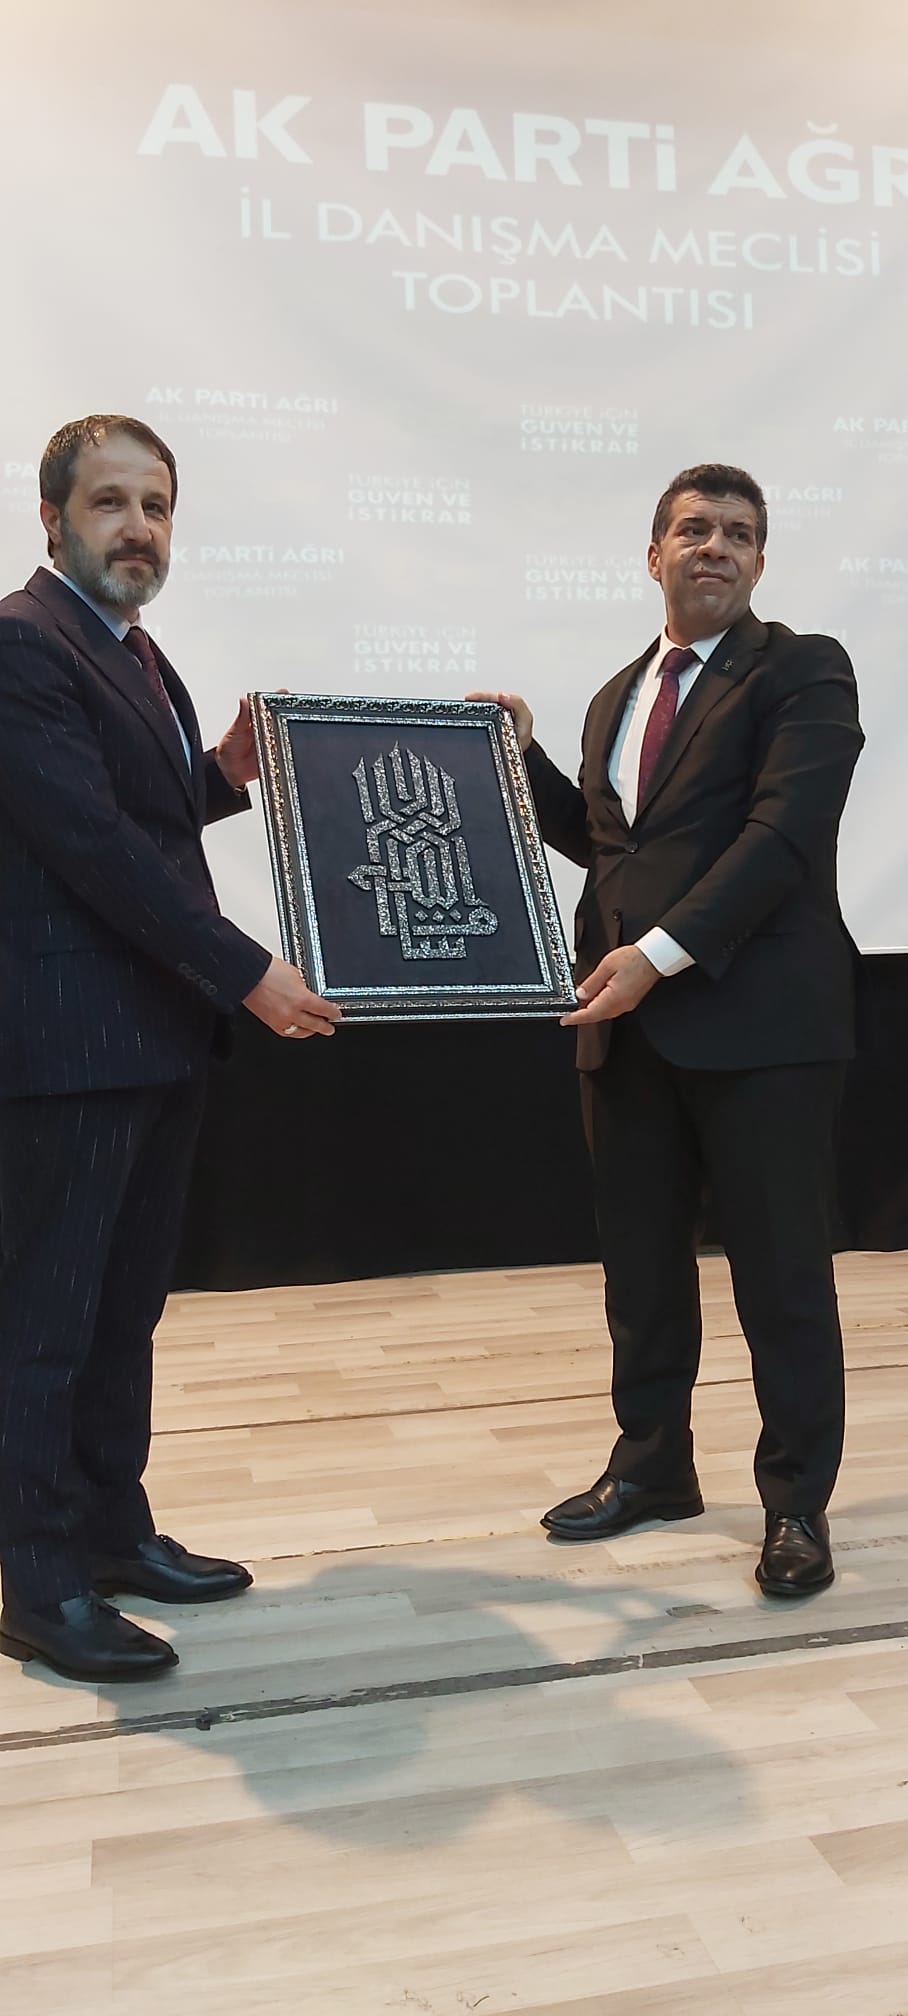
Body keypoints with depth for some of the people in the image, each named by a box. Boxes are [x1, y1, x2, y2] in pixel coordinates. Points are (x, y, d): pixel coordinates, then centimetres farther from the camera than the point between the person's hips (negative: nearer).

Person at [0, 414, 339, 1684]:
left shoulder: (135, 651, 17)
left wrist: (222, 773, 5)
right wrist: (249, 973, -19)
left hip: (159, 1034, 9)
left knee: (126, 1304, 16)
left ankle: (113, 1530, 30)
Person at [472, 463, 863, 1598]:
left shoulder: (802, 673, -2)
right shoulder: (618, 697, 20)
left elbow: (784, 833, -15)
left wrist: (662, 952, -21)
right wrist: (526, 759, 11)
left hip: (758, 1021, -6)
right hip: (628, 1024, 6)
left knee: (781, 1274, 3)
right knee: (640, 1265, 14)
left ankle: (797, 1502, 20)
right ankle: (651, 1469, 32)